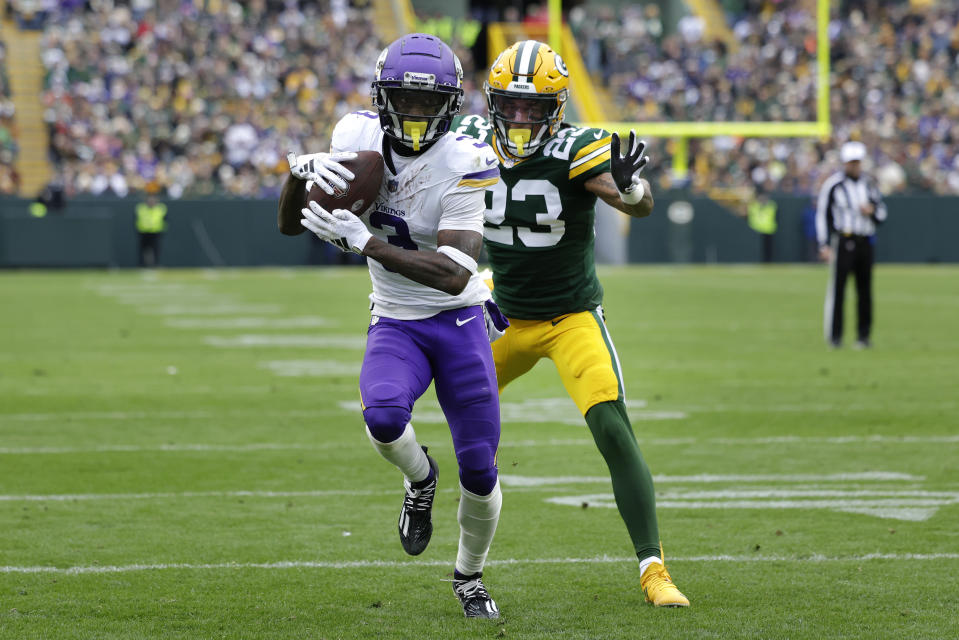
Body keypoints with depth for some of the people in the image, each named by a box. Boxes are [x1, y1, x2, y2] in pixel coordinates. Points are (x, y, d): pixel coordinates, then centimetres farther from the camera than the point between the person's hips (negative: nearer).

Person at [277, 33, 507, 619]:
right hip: (394, 324, 2)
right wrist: (301, 174, -21)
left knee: (479, 471, 0)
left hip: (459, 319, -2)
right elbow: (289, 224, 1)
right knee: (383, 416, -31)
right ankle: (420, 478, 5)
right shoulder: (358, 137, -7)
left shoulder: (465, 164, -20)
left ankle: (470, 578, 30)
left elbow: (454, 274, -29)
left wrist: (364, 243, -36)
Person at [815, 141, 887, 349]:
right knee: (837, 287, -7)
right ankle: (834, 336, -3)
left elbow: (881, 214, 19)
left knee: (865, 289, 4)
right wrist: (824, 245, -9)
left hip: (866, 243, 4)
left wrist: (872, 211, -5)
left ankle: (864, 335, 10)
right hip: (842, 242, -4)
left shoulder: (869, 184, 12)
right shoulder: (833, 184, -2)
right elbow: (822, 215, -2)